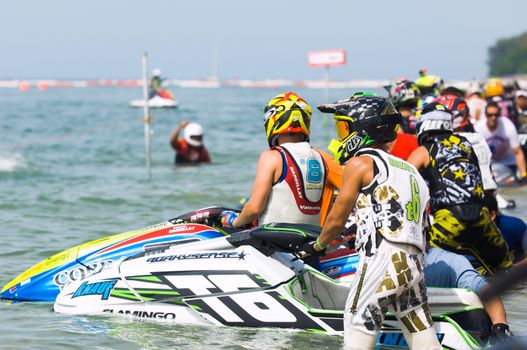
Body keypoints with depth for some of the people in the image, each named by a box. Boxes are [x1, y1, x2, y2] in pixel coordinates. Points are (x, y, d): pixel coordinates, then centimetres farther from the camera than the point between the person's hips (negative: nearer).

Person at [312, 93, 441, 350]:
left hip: (382, 260, -7)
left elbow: (336, 220, 6)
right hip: (415, 263, 7)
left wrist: (317, 246, 25)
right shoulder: (409, 169, 24)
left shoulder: (360, 163, 3)